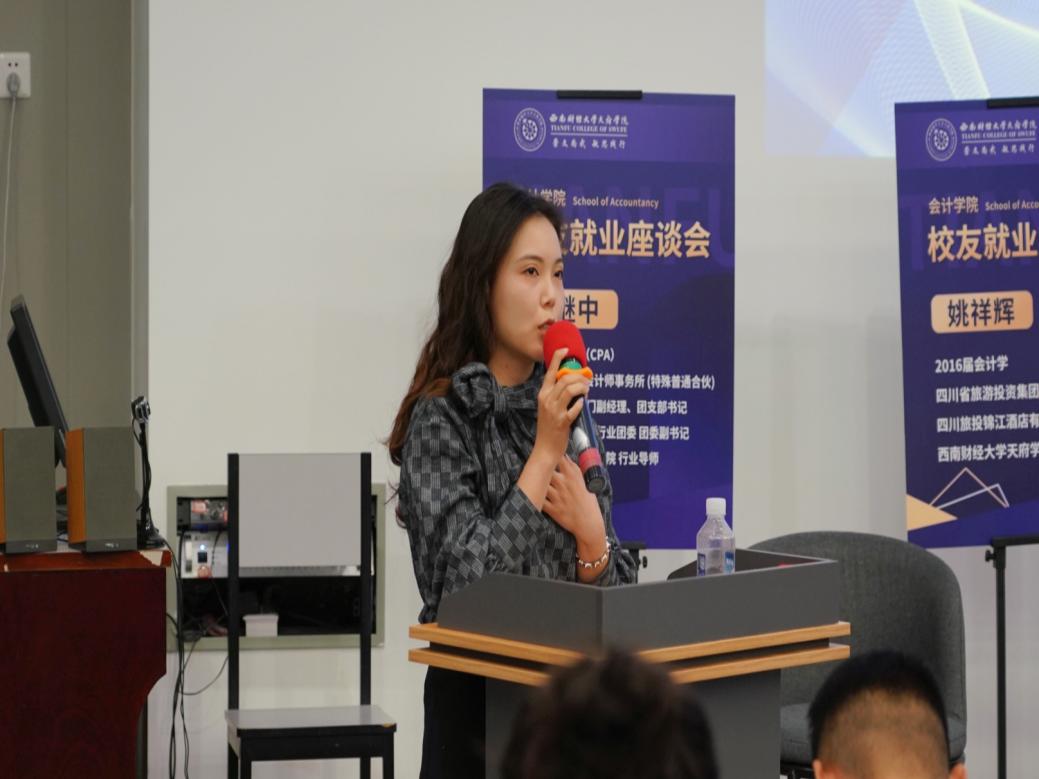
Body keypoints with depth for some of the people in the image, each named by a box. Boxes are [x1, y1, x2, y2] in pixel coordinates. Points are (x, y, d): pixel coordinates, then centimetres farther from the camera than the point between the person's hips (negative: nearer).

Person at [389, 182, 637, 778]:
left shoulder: (567, 410, 4)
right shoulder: (441, 421, -11)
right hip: (478, 702, -5)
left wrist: (589, 531, -13)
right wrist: (545, 453, -20)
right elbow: (466, 584, -22)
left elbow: (617, 593, 7)